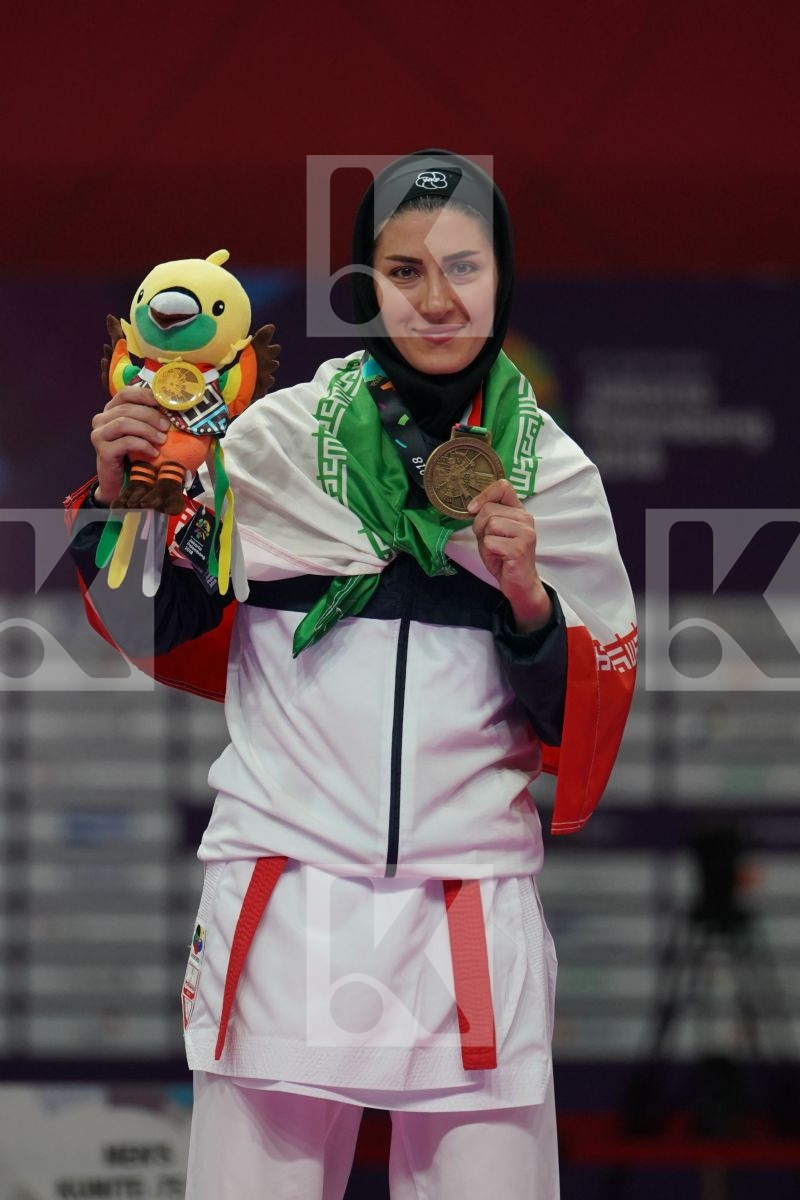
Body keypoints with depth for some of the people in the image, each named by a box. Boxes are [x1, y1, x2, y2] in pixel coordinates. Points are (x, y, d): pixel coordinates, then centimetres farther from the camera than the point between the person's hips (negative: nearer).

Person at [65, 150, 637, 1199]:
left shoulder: (554, 475, 7)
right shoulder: (276, 438, 4)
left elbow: (581, 735, 8)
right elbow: (162, 641, 14)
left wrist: (531, 603, -9)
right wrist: (119, 497, -1)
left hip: (472, 907, 0)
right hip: (281, 904, 0)